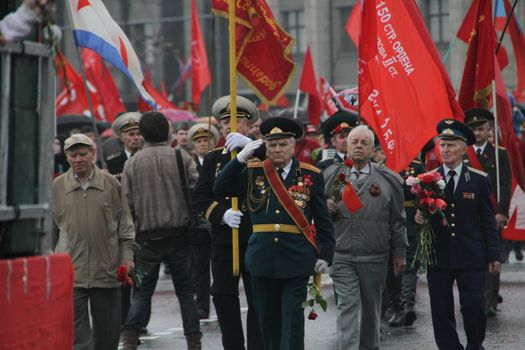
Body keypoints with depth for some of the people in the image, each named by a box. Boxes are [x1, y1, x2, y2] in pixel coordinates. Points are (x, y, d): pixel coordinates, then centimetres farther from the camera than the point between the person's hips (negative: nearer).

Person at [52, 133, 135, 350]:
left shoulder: (111, 184, 4)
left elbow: (125, 224, 9)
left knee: (108, 332, 9)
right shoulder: (57, 187, 3)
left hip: (107, 269, 1)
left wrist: (127, 256, 2)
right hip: (71, 273, -1)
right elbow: (50, 229, 10)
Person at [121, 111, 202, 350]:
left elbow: (127, 203, -1)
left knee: (142, 291, 6)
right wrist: (192, 219, 9)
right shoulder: (182, 158, -3)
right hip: (179, 234, 0)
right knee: (186, 291, 8)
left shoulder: (132, 164, -1)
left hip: (147, 237, 1)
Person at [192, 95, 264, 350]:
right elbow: (200, 198, 6)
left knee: (258, 298, -1)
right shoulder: (213, 159, 12)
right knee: (223, 296, 4)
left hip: (256, 236, -3)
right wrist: (222, 214, -12)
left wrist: (249, 145, -30)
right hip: (223, 239, 3)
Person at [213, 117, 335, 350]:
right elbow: (220, 189, -2)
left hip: (297, 259, -2)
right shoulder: (253, 172, 7)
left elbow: (323, 220, 4)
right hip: (263, 258, 2)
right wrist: (241, 158, -9)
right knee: (268, 318, 10)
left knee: (293, 318, -4)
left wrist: (324, 255, -1)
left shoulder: (311, 175, 3)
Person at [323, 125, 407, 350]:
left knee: (371, 308, 12)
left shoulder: (388, 179, 4)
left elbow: (397, 220, 7)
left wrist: (399, 254, 6)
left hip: (374, 257, 1)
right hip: (341, 255, -1)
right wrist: (326, 206, -10)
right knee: (347, 306, -9)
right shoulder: (331, 176, 5)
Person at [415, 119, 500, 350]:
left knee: (474, 306, -5)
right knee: (441, 311, 3)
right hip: (438, 256, 1)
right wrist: (419, 217, -15)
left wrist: (493, 255, 2)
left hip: (471, 257, -1)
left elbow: (488, 220, 5)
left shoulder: (478, 180, 5)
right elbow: (421, 213, 10)